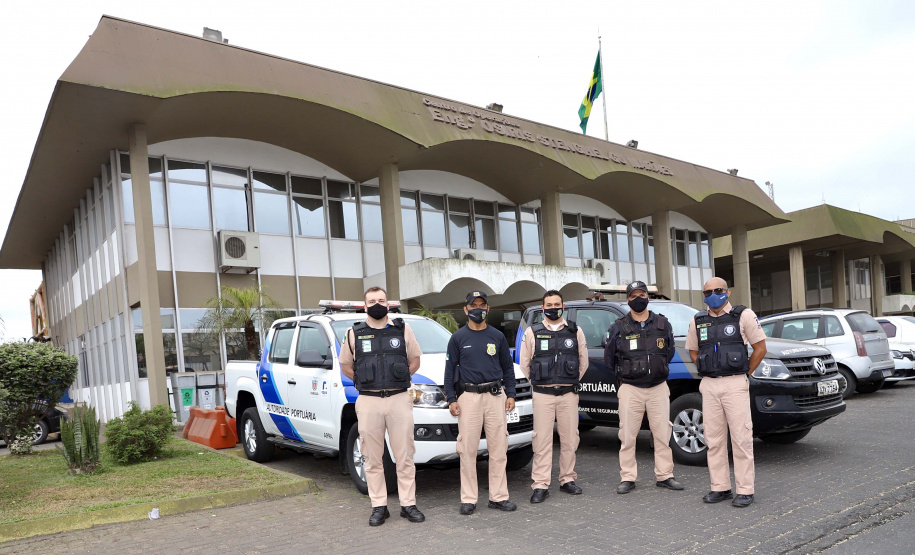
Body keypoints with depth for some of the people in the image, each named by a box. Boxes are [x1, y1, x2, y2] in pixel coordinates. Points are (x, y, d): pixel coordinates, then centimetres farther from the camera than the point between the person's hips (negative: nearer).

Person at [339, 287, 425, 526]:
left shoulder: (403, 330, 7)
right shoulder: (354, 333, 6)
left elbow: (415, 359, 14)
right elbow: (345, 365, 14)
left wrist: (400, 379, 4)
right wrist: (364, 382, 5)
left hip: (399, 399, 0)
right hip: (368, 402, 0)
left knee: (405, 457, 3)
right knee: (373, 459, 5)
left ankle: (408, 504, 13)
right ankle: (379, 506, 15)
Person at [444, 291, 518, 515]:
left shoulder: (497, 336, 9)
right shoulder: (458, 338, 4)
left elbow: (508, 367, 13)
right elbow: (450, 369, 4)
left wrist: (510, 394, 5)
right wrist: (451, 399, -3)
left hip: (495, 396, 2)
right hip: (469, 397, -2)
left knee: (498, 449, 3)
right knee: (468, 450, 0)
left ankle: (498, 496, 13)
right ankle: (468, 499, 9)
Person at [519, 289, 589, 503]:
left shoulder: (576, 332, 6)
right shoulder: (532, 333, 2)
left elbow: (583, 362, 14)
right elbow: (525, 364, 8)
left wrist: (571, 381, 13)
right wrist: (539, 382, 9)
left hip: (568, 394, 2)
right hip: (543, 395, -2)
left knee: (569, 439, 7)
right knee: (542, 440, -2)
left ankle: (567, 479, 21)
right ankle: (540, 485, 2)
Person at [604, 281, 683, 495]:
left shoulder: (662, 324, 5)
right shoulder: (619, 327, 0)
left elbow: (670, 351, 18)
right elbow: (609, 357, 10)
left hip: (659, 388, 2)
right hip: (630, 389, -2)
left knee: (663, 433, 6)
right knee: (627, 435, 1)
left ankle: (665, 476, 18)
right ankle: (627, 478, 10)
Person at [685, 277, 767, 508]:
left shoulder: (743, 316, -3)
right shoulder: (697, 322, 9)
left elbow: (760, 347, 0)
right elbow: (693, 351, 21)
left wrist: (746, 373, 1)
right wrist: (708, 370, 11)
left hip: (735, 385, -4)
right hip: (709, 386, 4)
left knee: (741, 438, -2)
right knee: (714, 439, 8)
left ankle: (745, 490, 6)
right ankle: (720, 487, 18)